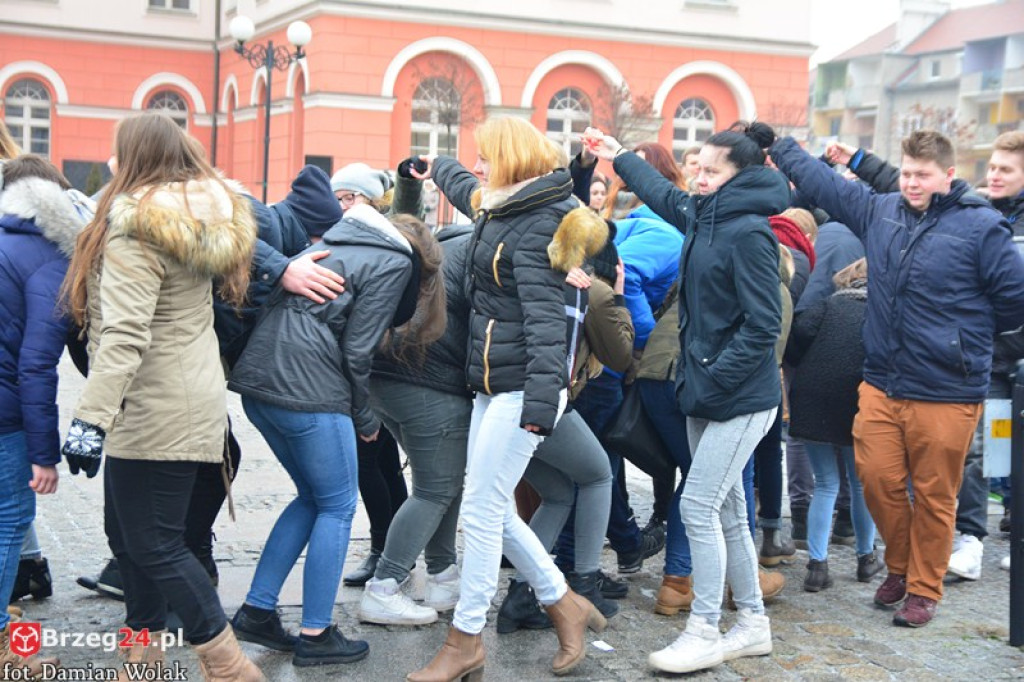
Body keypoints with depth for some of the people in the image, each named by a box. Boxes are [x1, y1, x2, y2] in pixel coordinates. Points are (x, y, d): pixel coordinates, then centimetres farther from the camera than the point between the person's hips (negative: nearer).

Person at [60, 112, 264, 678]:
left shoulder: (135, 224, -17)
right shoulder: (205, 218, 8)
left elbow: (124, 334, -26)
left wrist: (91, 417, -31)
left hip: (155, 412, -9)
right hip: (189, 397, 10)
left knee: (155, 544, -3)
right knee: (126, 531, 18)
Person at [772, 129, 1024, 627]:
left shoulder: (981, 226, -8)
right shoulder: (879, 211, 7)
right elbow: (820, 181, 18)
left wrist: (969, 335, 4)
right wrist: (775, 144, 22)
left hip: (945, 394, -4)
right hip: (881, 385, 5)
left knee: (933, 496, 7)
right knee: (878, 479, 8)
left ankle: (923, 589, 23)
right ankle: (899, 567, 32)